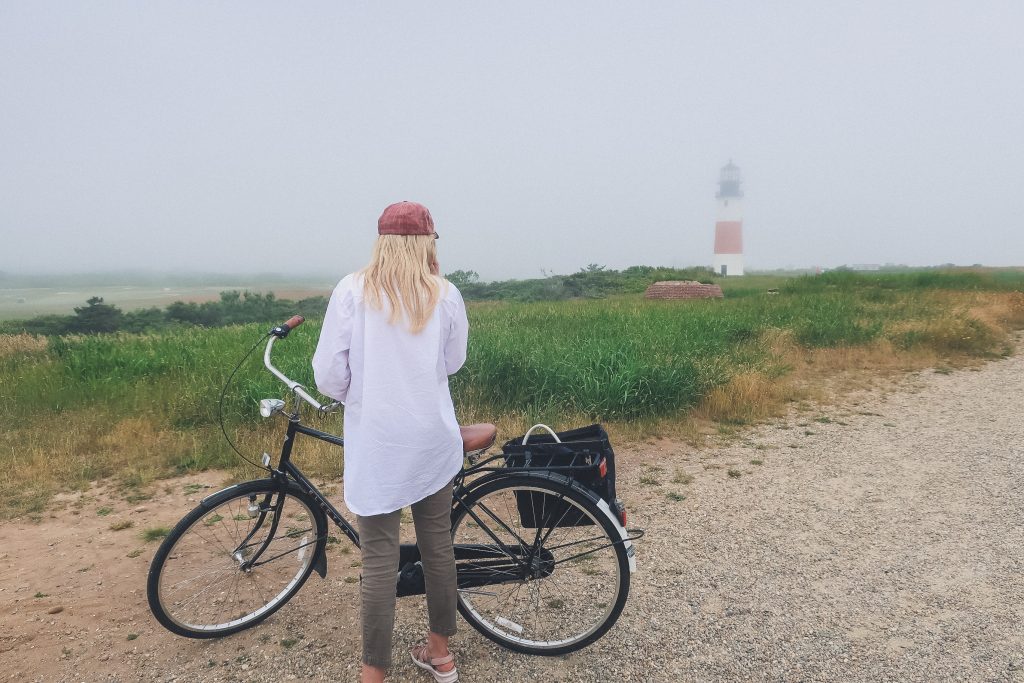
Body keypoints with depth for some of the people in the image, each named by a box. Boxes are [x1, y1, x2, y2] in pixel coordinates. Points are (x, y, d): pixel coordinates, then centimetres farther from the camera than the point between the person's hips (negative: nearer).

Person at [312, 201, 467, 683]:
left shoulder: (352, 290, -8)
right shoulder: (446, 295, -3)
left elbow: (329, 375, -8)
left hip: (377, 444, -2)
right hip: (433, 440, 3)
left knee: (380, 558, 5)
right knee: (438, 544, 16)